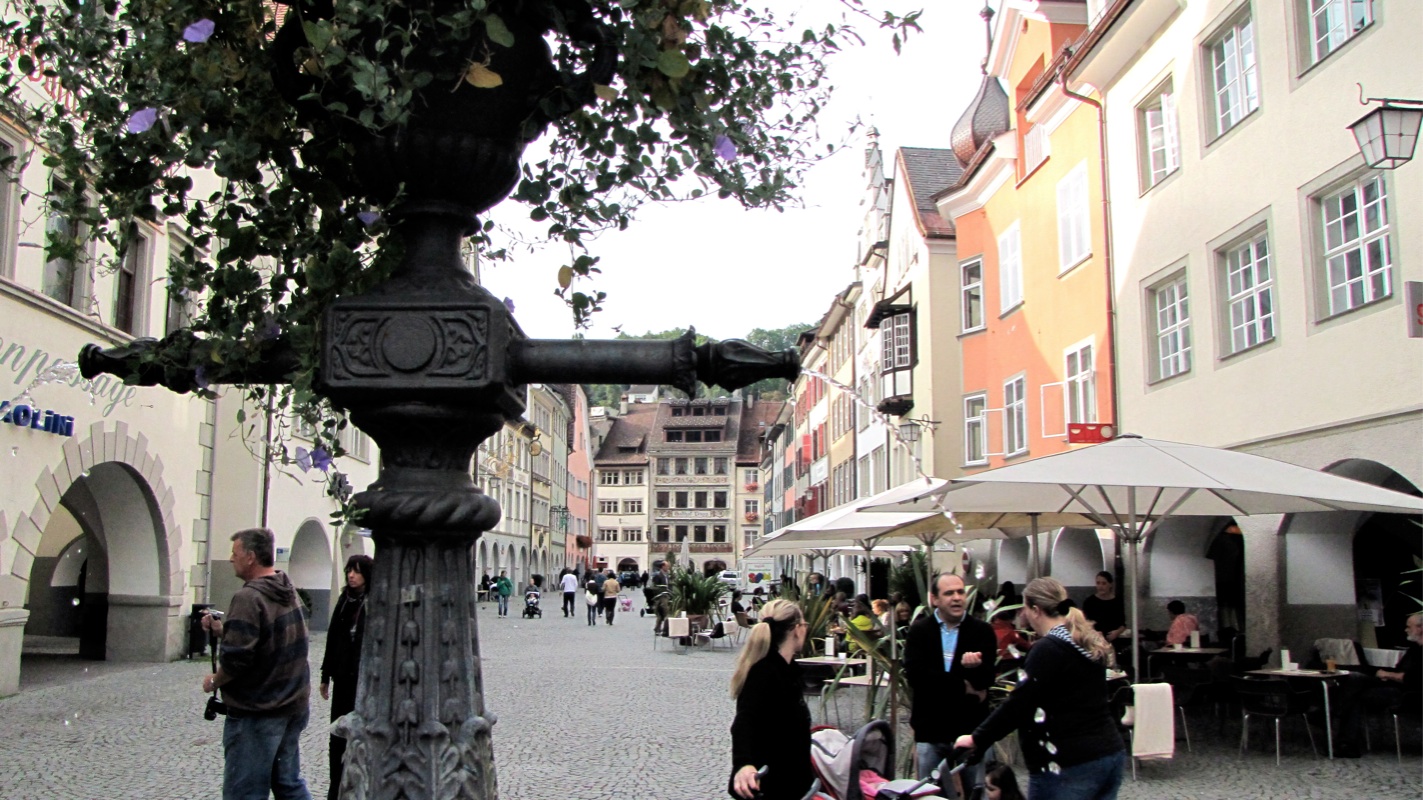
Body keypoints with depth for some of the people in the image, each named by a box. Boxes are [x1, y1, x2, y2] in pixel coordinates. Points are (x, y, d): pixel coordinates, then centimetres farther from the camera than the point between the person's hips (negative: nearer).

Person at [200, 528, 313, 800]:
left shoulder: (248, 598, -19)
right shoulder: (290, 593, 9)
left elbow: (236, 658, -24)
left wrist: (214, 681, -5)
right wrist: (222, 630, 12)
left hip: (256, 714, -8)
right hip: (294, 707, 8)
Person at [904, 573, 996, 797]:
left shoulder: (983, 631, 0)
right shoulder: (919, 630, 1)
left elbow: (986, 680, -10)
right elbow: (915, 676, -14)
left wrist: (974, 667, -32)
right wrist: (963, 686, -14)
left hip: (972, 729, 0)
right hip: (930, 730, 0)